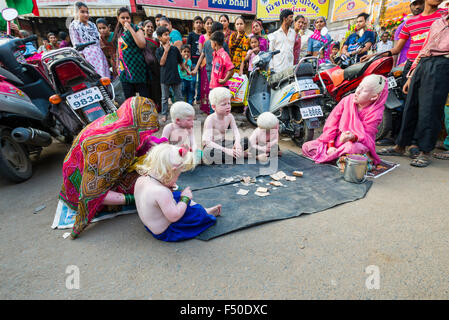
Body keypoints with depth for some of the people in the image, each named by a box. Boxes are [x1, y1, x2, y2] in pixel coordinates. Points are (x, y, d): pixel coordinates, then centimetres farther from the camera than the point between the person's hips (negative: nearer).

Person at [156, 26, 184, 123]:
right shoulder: (159, 50, -2)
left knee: (179, 97, 9)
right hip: (165, 77, -1)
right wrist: (166, 50, -12)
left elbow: (181, 62, 11)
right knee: (165, 98, 10)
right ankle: (164, 114, 21)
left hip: (176, 76, 1)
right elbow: (161, 62, -13)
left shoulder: (174, 48, 3)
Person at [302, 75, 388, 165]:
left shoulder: (375, 113, -13)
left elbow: (366, 136, -17)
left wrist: (353, 137, -42)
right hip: (337, 139, 4)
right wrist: (330, 145, -13)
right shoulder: (347, 100, -6)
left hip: (358, 143, -3)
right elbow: (331, 123, -4)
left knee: (351, 147, -44)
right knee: (306, 147, -12)